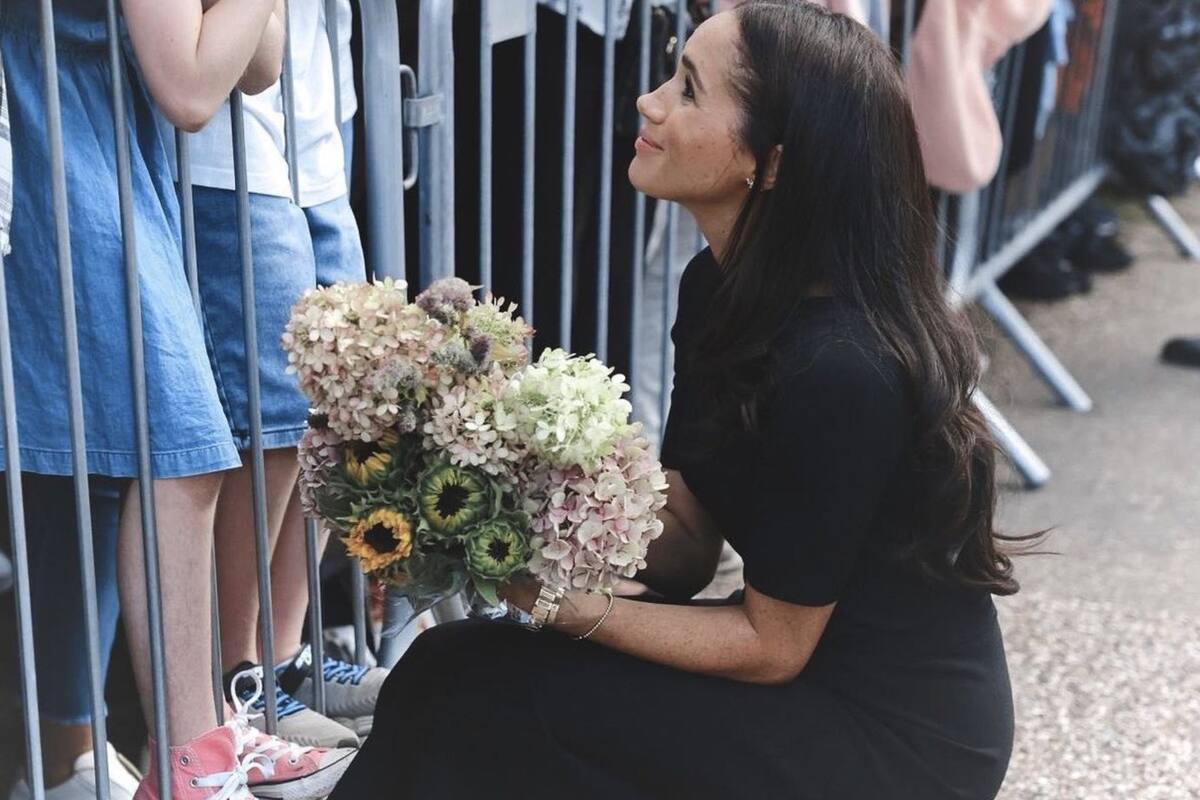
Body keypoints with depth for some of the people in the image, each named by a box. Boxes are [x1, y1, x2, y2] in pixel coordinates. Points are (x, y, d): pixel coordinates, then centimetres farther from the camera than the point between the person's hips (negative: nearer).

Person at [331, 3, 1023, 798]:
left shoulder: (836, 367, -29)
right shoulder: (719, 286, -2)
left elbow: (770, 646, -18)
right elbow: (686, 551, 0)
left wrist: (573, 607, -25)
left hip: (900, 735, -7)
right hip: (814, 677, 7)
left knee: (472, 695, -15)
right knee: (455, 668, -5)